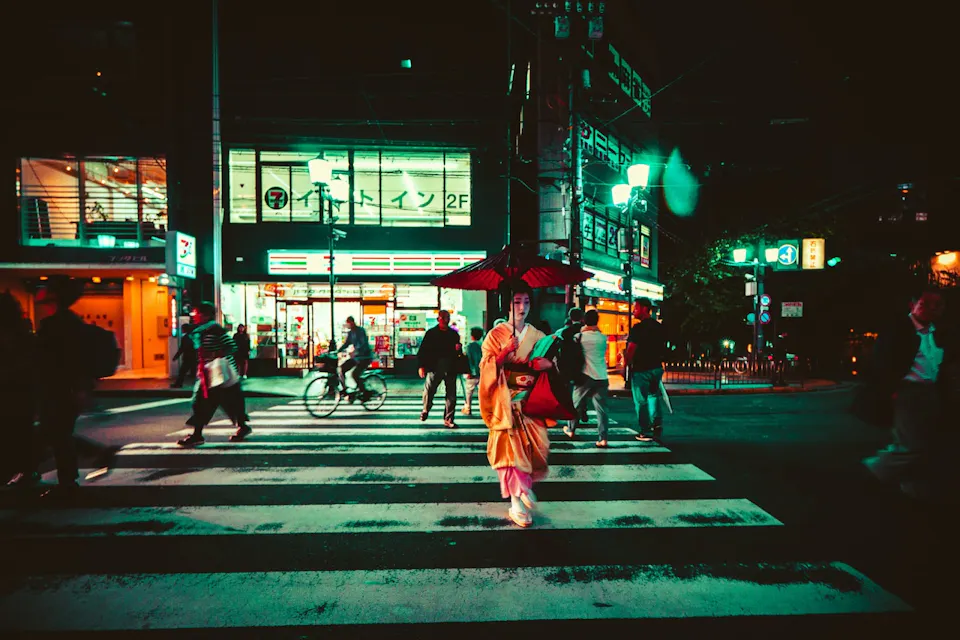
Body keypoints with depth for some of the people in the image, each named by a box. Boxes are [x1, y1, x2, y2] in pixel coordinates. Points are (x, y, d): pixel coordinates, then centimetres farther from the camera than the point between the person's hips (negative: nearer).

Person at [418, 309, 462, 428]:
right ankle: (425, 410, 24)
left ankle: (448, 420, 12)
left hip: (450, 369, 3)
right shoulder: (431, 333, 5)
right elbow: (423, 350, 2)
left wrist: (458, 349, -2)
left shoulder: (454, 334, 13)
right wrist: (421, 366, -5)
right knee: (428, 391, -7)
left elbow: (458, 352, 22)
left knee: (451, 395, 2)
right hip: (434, 368, -3)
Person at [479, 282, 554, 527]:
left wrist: (533, 367, -16)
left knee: (535, 444, -4)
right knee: (511, 447, -4)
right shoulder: (496, 334, 1)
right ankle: (516, 502, 8)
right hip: (506, 401, -3)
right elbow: (486, 367, -5)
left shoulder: (537, 336, 9)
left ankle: (526, 484, 25)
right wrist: (504, 353, -20)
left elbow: (549, 362, 3)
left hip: (530, 400, 3)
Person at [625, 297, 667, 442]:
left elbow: (631, 350, -22)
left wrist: (628, 364, -9)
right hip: (657, 367, 7)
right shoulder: (659, 327, 7)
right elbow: (663, 347, 16)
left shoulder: (638, 328, -17)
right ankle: (657, 423, 14)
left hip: (641, 369, -7)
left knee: (641, 400, 4)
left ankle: (646, 432, 9)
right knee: (653, 395, 24)